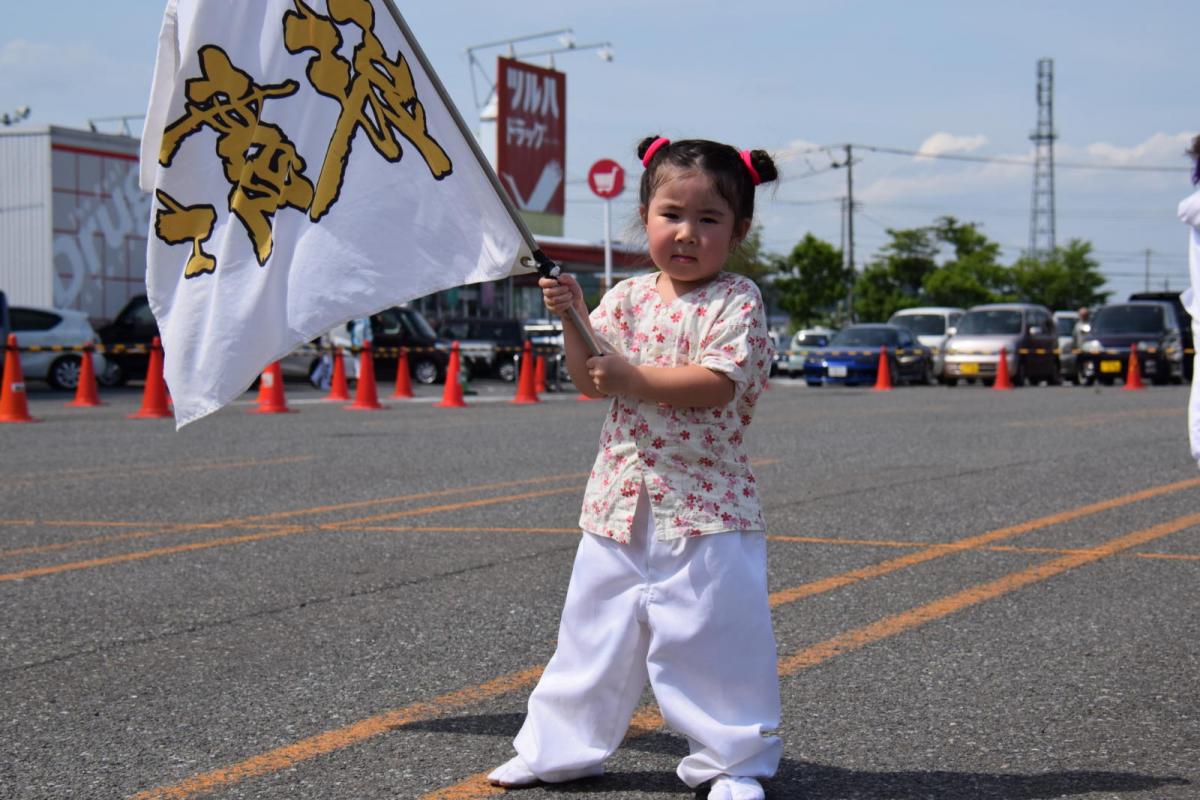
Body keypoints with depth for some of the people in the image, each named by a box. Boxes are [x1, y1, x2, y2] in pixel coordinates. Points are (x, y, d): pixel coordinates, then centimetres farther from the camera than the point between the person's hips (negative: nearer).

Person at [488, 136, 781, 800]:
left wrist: (635, 378, -20)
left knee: (714, 636, -1)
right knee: (595, 627, 14)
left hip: (705, 507, -5)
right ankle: (560, 745, 26)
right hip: (619, 500, 5)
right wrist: (572, 318, -10)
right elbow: (589, 380, 4)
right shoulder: (627, 296, 8)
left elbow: (718, 384, -19)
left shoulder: (737, 301, -6)